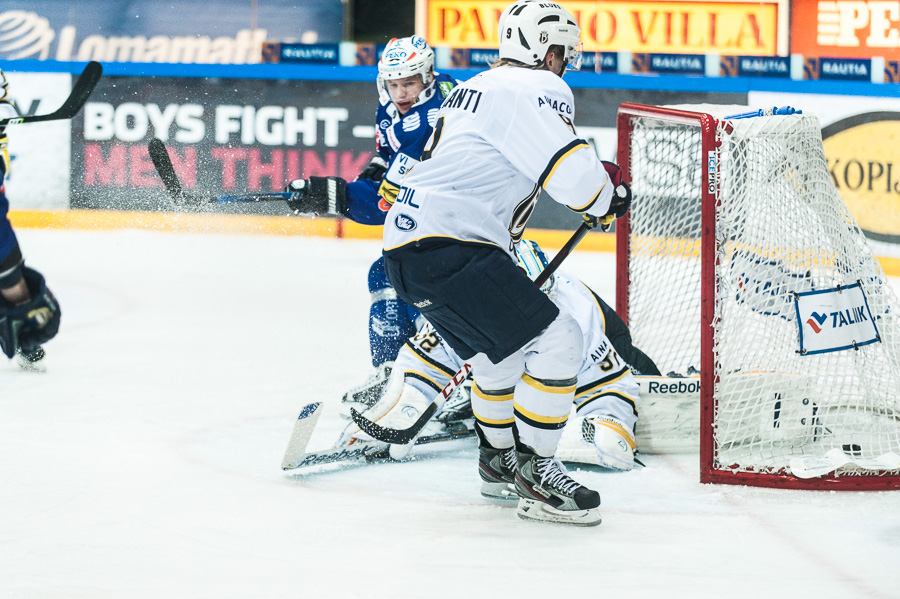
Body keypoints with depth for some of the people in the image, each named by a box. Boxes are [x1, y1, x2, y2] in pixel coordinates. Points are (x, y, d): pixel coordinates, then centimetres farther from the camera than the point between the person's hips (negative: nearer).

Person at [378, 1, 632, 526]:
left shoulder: (476, 89, 23)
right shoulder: (535, 91, -9)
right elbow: (573, 176, -17)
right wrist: (610, 194, 4)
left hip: (409, 240, 10)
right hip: (448, 249, -10)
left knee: (505, 345, 28)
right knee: (555, 340, -11)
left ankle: (498, 453, 43)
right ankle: (536, 474, -8)